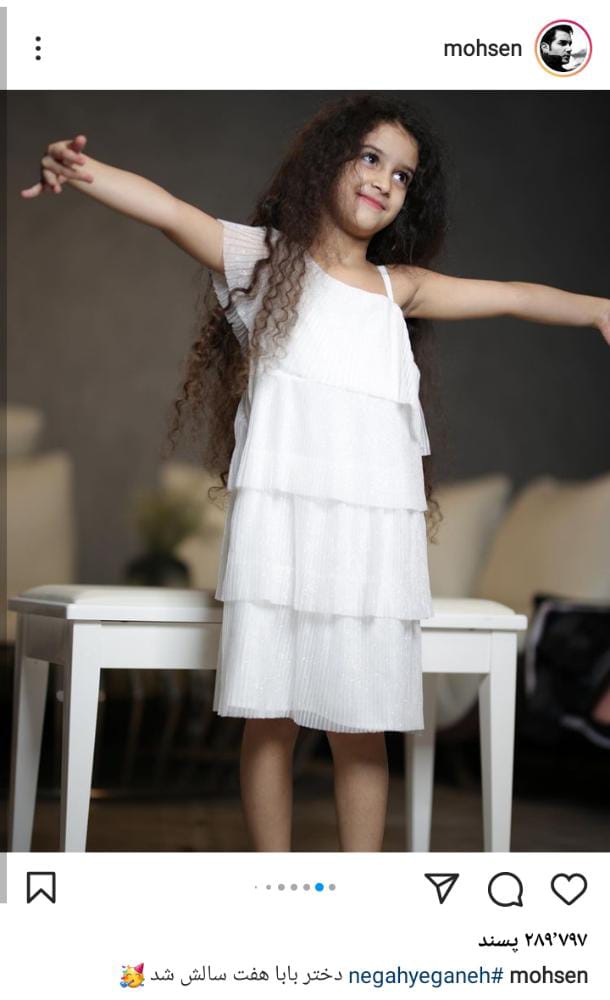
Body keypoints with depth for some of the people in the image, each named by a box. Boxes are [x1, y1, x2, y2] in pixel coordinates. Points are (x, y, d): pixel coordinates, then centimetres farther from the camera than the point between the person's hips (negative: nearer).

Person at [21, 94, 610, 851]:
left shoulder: (398, 287, 16)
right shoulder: (267, 258, 7)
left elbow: (511, 297, 18)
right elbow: (168, 211, -6)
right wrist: (85, 172, -22)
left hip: (375, 532, 3)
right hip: (281, 515, -3)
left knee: (362, 724, 3)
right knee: (271, 719, -1)